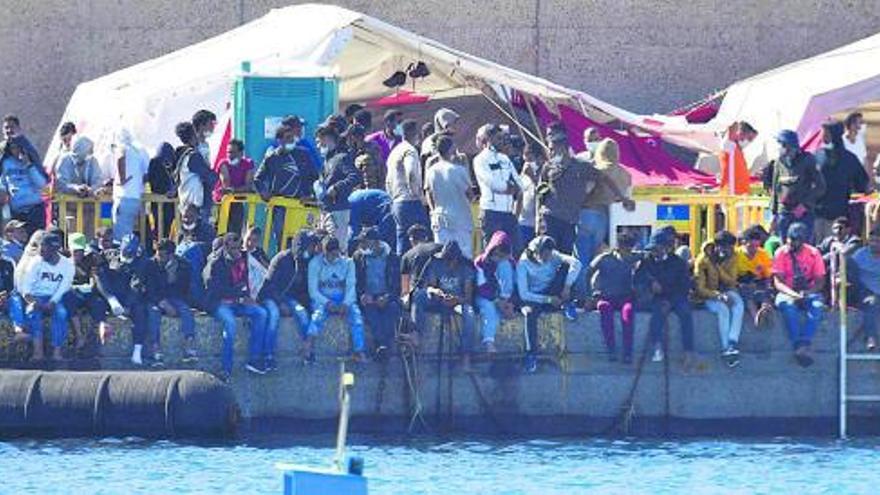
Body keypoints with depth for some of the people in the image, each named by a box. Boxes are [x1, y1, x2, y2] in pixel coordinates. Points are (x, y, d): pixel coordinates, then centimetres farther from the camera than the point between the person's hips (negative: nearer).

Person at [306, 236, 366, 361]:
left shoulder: (348, 263, 5)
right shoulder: (315, 263, 0)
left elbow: (351, 287, -3)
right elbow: (313, 290, -6)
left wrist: (345, 303, -22)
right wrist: (327, 303, -21)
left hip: (342, 300, 2)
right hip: (322, 299, -1)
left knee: (355, 312, -29)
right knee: (319, 311, -35)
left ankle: (359, 351, -33)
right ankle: (308, 344, -51)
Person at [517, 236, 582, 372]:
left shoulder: (554, 257, -6)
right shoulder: (524, 263, -12)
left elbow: (576, 263, -23)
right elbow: (523, 294, -15)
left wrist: (567, 286, -36)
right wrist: (548, 300, -24)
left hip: (553, 298, 2)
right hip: (534, 299, -2)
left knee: (566, 266, -17)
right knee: (530, 313, -39)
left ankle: (566, 305, -13)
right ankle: (531, 355, -36)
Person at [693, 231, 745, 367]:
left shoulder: (731, 259, -3)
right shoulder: (703, 261, -16)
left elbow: (731, 282, -8)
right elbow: (700, 289, -17)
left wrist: (719, 267, -21)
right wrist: (719, 296, -31)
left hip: (725, 291, 4)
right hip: (708, 295, -4)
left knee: (739, 305, -29)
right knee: (723, 309, -33)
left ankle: (732, 342, -39)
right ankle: (726, 348, -32)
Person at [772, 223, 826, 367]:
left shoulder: (813, 253, 0)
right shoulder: (781, 253, -3)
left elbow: (820, 282, -1)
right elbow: (778, 282, -9)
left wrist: (808, 292, -23)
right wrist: (793, 294, -27)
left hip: (808, 293, 1)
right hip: (788, 293, -1)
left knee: (817, 305, -34)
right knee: (788, 305, -37)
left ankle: (804, 345, -42)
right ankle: (799, 346, -42)